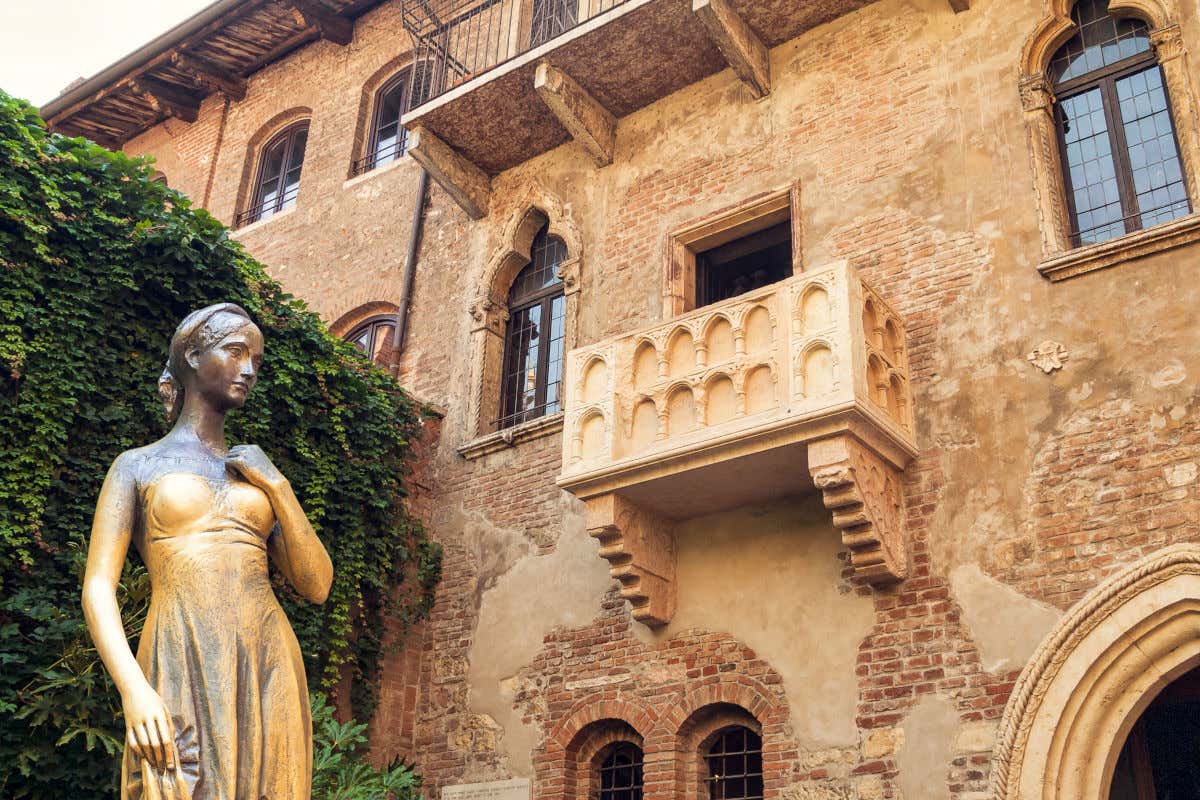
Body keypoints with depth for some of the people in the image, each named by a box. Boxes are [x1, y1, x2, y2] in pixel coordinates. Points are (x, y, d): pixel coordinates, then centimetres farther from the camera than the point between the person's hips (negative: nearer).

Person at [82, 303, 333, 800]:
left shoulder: (259, 473, 19)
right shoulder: (138, 466, 10)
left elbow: (317, 586, 12)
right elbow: (97, 589, -1)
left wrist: (279, 488, 3)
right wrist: (134, 692, -15)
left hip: (268, 673, 3)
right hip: (181, 677, -3)